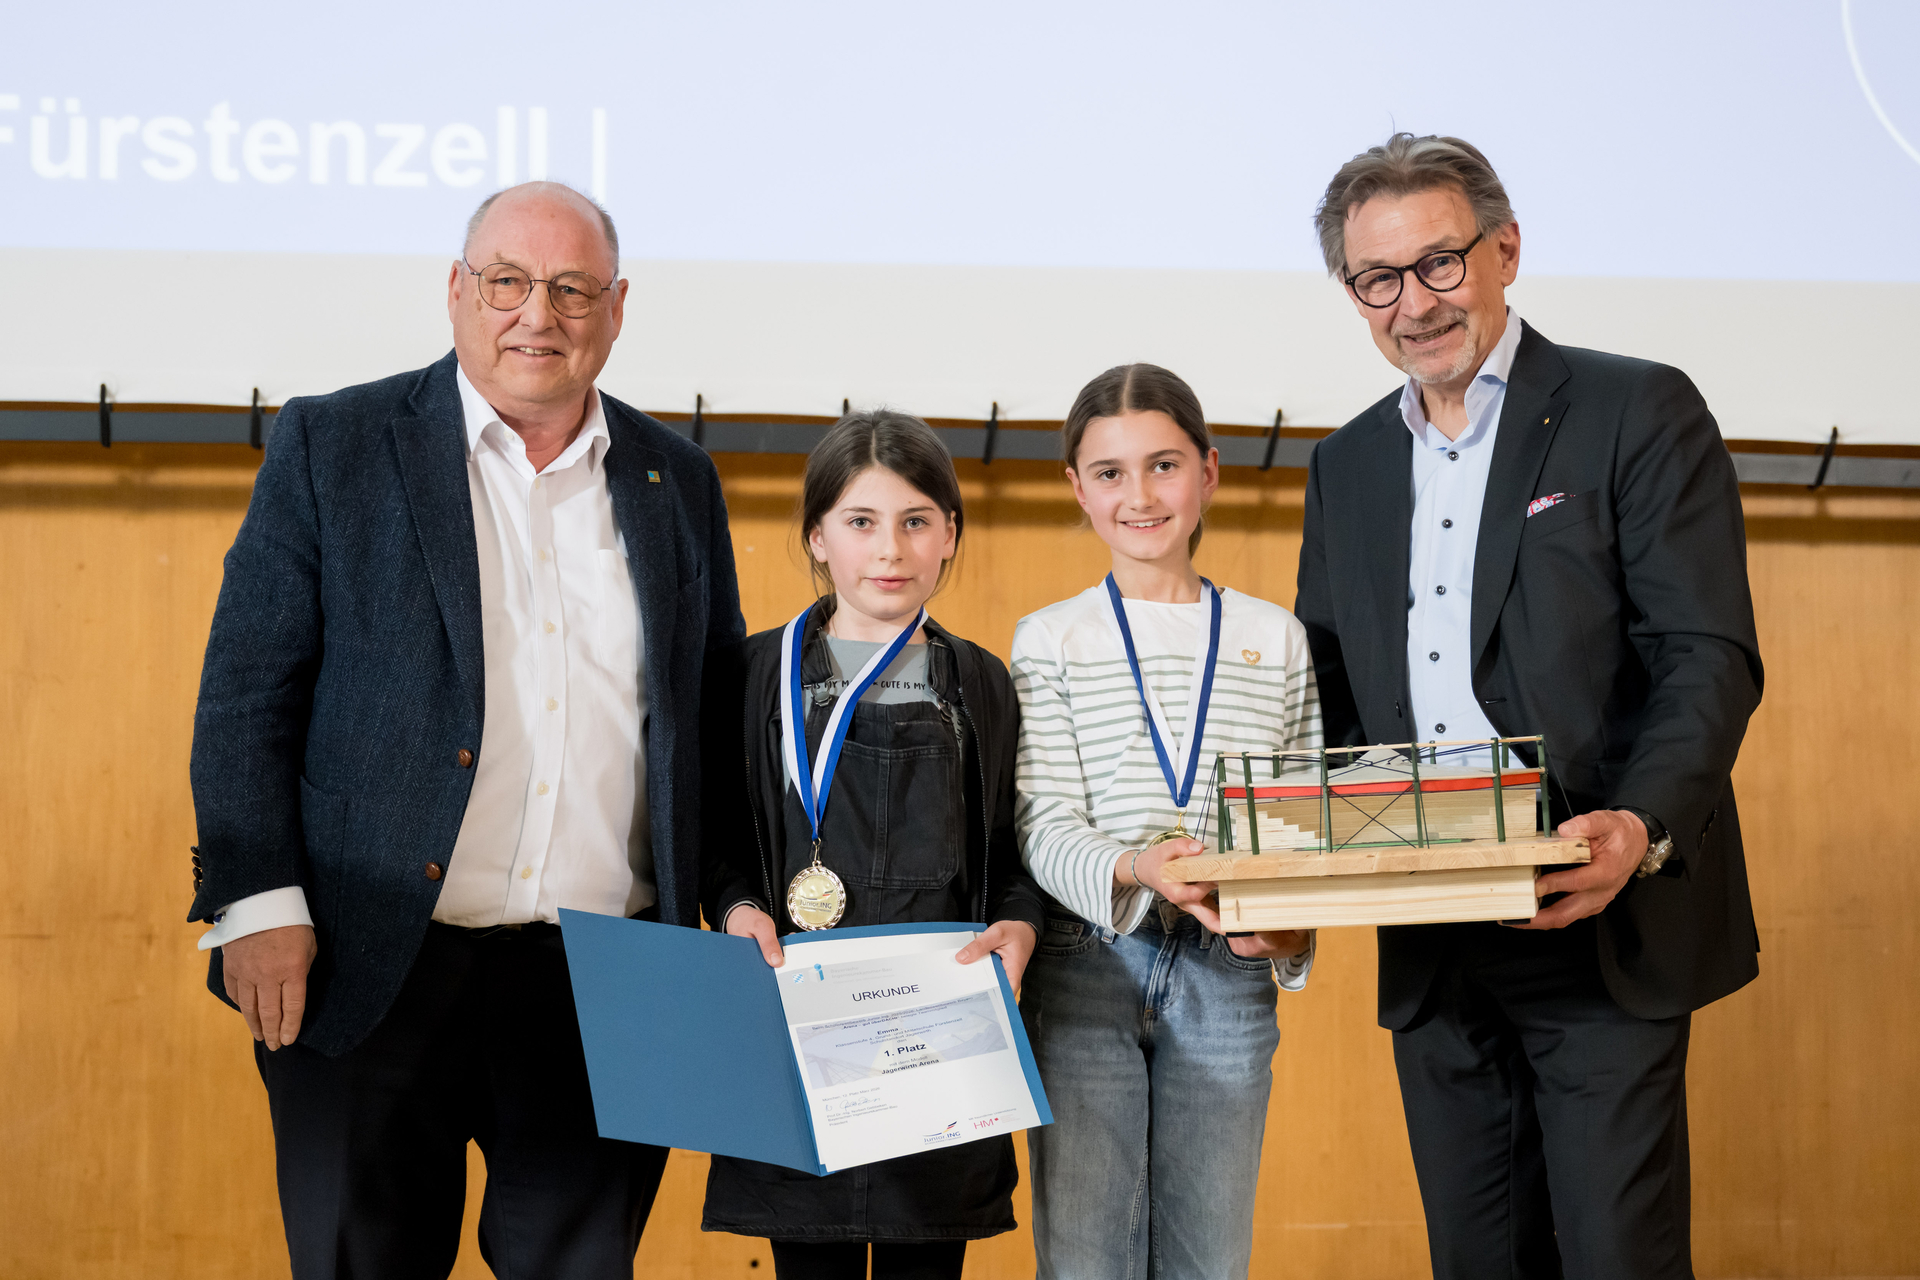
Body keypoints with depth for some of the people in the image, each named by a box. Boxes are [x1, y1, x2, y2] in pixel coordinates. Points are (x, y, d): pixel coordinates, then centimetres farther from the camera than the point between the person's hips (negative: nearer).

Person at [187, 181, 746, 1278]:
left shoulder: (679, 483, 10)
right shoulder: (333, 446, 1)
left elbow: (721, 722, 15)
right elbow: (244, 694, -1)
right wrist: (256, 903, -10)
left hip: (605, 989, 2)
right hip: (377, 978, -2)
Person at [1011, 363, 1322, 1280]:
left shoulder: (1276, 639, 8)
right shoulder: (1050, 640, 3)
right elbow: (1044, 825, -5)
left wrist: (1296, 927, -12)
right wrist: (1136, 871, -25)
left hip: (1228, 977, 2)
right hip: (1086, 972, -2)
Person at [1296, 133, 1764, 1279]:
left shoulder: (1641, 412, -3)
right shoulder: (1348, 464, 15)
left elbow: (1711, 659, -10)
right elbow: (1326, 694, 16)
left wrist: (1642, 826, -28)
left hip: (1602, 930, -5)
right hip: (1432, 957, 5)